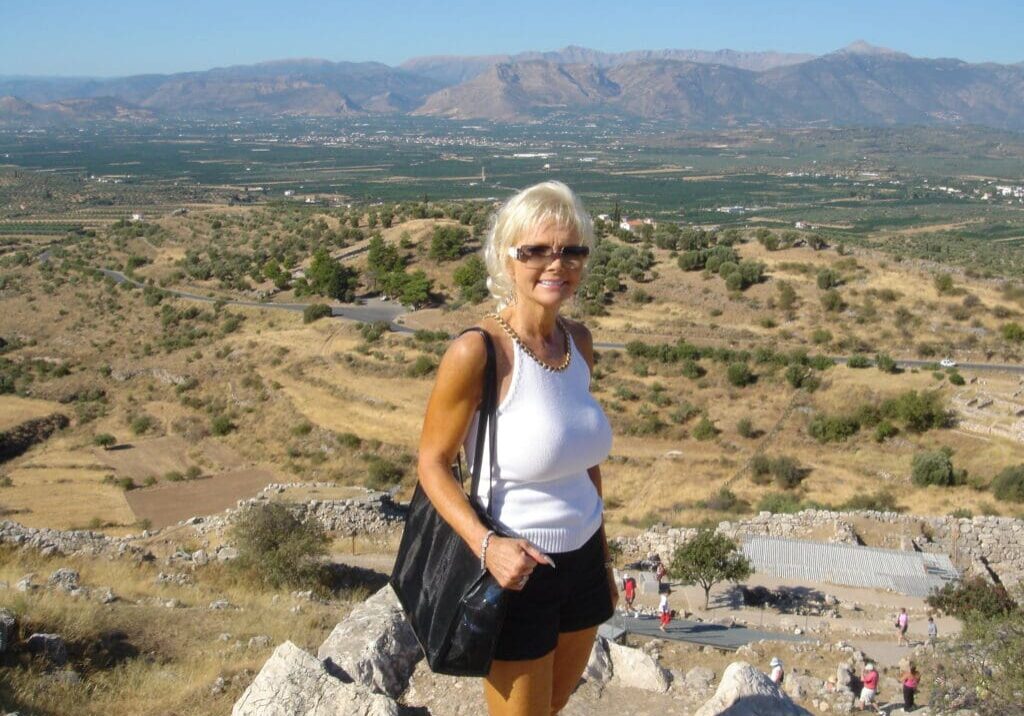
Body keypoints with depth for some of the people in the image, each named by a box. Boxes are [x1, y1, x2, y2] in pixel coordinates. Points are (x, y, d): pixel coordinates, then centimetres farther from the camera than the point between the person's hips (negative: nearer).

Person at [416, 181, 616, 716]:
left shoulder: (579, 342, -1)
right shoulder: (476, 352, -20)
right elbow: (432, 463, -14)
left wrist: (603, 555, 16)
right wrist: (485, 544, -28)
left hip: (583, 560, 7)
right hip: (515, 570, -6)